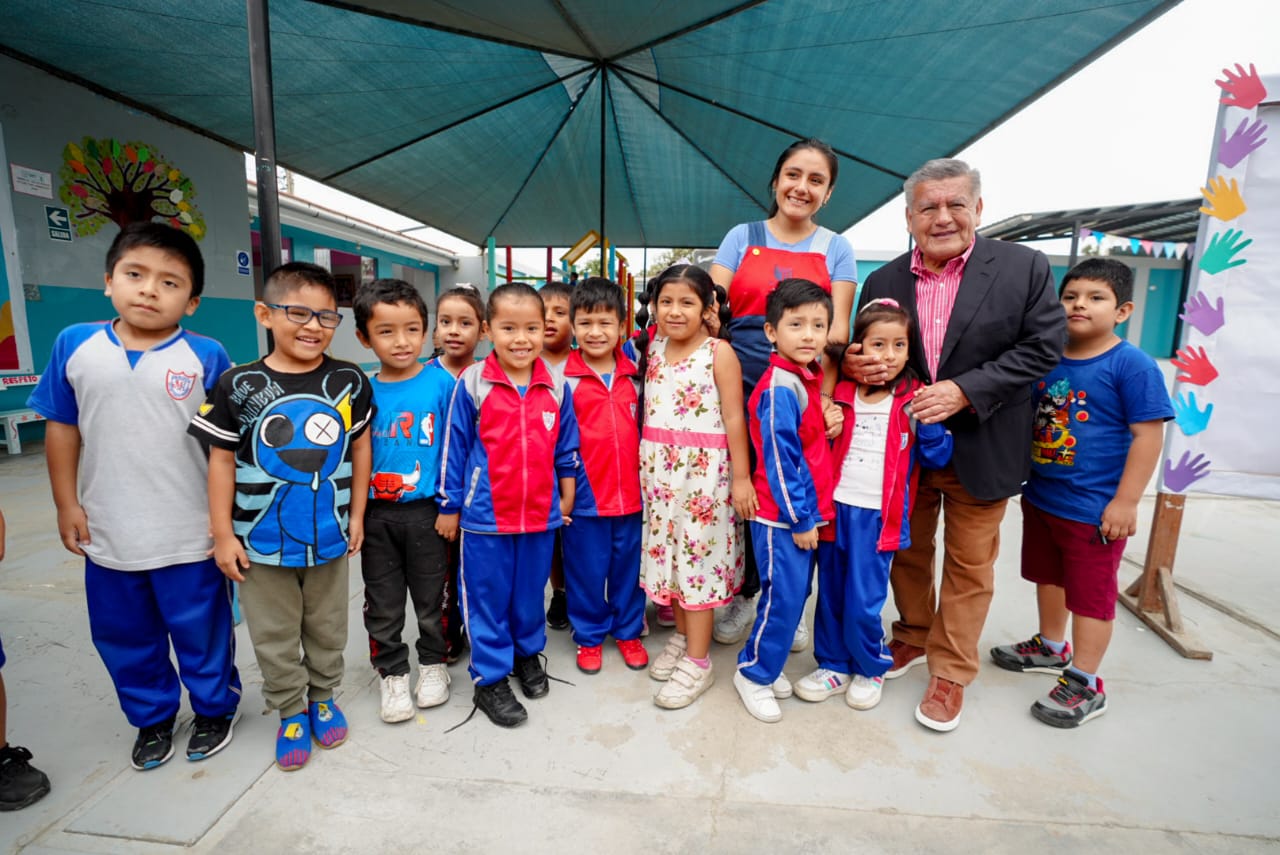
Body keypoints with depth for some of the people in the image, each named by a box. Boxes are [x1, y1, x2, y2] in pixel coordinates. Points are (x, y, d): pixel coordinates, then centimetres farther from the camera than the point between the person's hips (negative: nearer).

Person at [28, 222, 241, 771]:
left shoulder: (206, 356, -11)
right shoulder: (75, 345, -1)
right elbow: (61, 429, 6)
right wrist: (67, 505, 4)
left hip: (190, 538, -3)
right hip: (108, 536, 4)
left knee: (202, 633, 14)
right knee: (124, 636, 21)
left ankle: (214, 709, 38)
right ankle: (151, 718, 44)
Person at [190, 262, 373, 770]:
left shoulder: (349, 381, -6)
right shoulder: (239, 385, -9)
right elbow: (221, 461, -3)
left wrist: (356, 514, 3)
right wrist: (223, 534, -2)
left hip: (329, 536, 1)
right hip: (261, 540, 0)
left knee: (327, 628, 18)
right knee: (275, 637, 15)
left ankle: (323, 698, 40)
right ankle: (291, 713, 35)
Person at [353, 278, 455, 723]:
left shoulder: (441, 383, -9)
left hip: (425, 510, -2)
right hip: (375, 513, 2)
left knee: (431, 595, 14)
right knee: (383, 602, 15)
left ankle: (433, 662, 37)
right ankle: (392, 672, 35)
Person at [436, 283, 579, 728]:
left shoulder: (556, 386, -1)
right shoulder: (471, 384, -9)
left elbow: (566, 449, 8)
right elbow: (454, 449, -3)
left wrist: (566, 498, 11)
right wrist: (448, 507, 1)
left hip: (540, 513, 3)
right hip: (485, 516, -2)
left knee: (531, 591, 19)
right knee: (488, 597, 11)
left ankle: (529, 654, 43)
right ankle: (490, 679, 29)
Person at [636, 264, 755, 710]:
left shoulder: (719, 352, -9)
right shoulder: (652, 347, 8)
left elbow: (734, 418, -10)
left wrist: (741, 477, -11)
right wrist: (645, 459, 8)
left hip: (703, 467, -6)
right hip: (658, 465, 6)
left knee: (697, 554, 1)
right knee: (666, 550, 13)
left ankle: (697, 662, 15)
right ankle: (681, 637, 33)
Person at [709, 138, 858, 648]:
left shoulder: (835, 249, 8)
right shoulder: (743, 237, 8)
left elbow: (838, 327, -1)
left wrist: (824, 394, -16)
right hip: (741, 386, 0)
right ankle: (744, 592, 28)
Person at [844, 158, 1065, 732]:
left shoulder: (1024, 267, -6)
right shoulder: (883, 282, 1)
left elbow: (1043, 346, -9)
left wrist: (965, 392, -20)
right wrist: (853, 363, -18)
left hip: (980, 450, -2)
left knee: (969, 566, 10)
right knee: (907, 551, 17)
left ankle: (951, 673, 28)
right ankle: (912, 638, 41)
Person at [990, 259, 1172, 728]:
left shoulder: (1132, 365, -14)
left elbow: (1148, 434, -15)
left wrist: (1125, 501, -17)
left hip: (1094, 508, -6)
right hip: (1040, 496, 6)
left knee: (1090, 594, 8)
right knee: (1048, 577, 22)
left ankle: (1084, 683, 24)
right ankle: (1051, 647, 44)